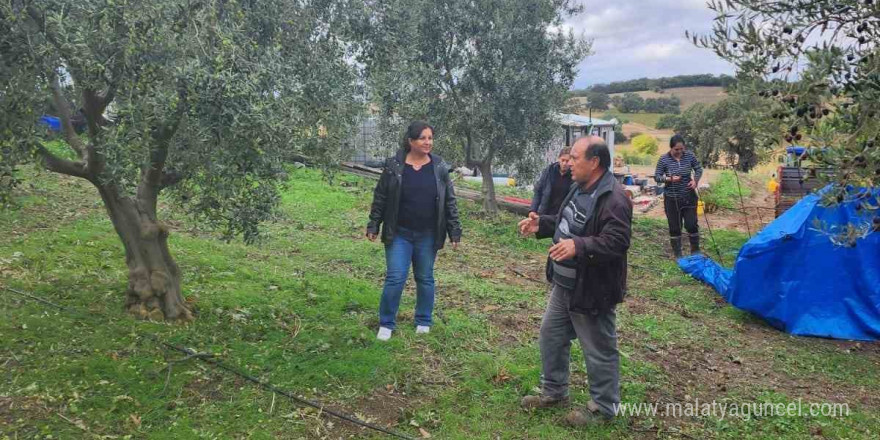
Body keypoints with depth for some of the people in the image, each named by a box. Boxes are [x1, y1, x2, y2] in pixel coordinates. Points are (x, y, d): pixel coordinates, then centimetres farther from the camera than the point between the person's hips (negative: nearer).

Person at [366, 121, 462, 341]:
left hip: (428, 236, 2)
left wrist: (454, 232, 0)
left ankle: (423, 322, 28)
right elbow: (380, 198, 1)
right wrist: (373, 226, 1)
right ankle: (386, 324, 14)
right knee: (395, 278, -2)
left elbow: (450, 202, 2)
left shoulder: (440, 168, -1)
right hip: (399, 234, -1)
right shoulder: (394, 166, -5)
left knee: (425, 279, 11)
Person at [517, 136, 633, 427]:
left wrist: (579, 246, -44)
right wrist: (541, 224, 8)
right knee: (551, 336, 20)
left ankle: (604, 407, 26)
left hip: (591, 290, -10)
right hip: (564, 285, 10)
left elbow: (617, 241, -33)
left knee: (599, 351, 7)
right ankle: (554, 391, 38)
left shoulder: (613, 199, -24)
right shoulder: (580, 188, 8)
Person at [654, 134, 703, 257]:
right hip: (672, 199, -2)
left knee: (692, 224, 3)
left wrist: (695, 180, -9)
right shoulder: (664, 159, -10)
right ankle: (677, 253, 19)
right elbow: (657, 177, -6)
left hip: (689, 197, 2)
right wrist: (670, 179, -23)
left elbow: (699, 169, 9)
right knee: (674, 227, 6)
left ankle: (695, 251, 22)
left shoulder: (689, 155, -3)